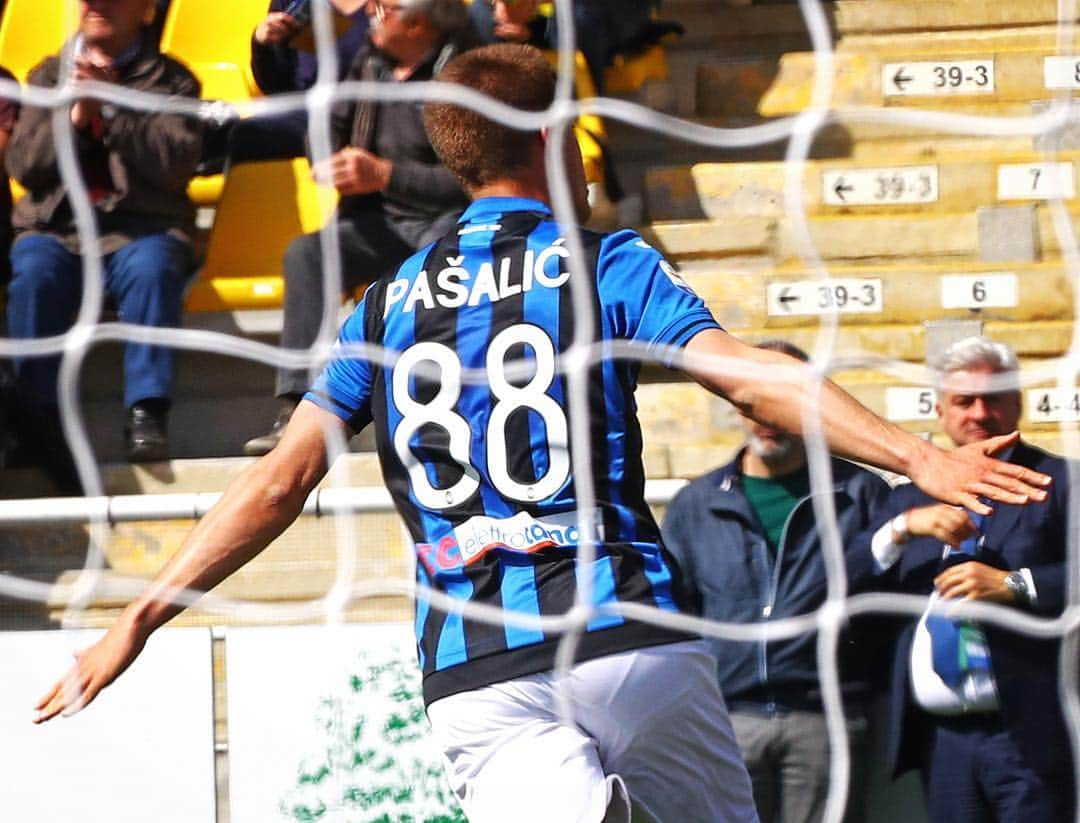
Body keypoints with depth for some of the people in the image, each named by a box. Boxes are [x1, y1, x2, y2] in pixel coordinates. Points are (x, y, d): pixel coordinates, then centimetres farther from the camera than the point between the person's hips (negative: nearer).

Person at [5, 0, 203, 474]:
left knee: (152, 269, -36)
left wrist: (110, 108, -10)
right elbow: (21, 164, 9)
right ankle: (40, 416, -29)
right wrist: (75, 115, -6)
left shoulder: (171, 80, 12)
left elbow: (177, 164, -3)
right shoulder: (49, 76, 19)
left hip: (140, 225, -1)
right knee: (33, 274, -33)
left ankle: (146, 413, -35)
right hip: (55, 225, 1)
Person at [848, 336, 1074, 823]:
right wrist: (902, 528, -6)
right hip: (942, 741, 5)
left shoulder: (1055, 483, 4)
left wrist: (1013, 584, -18)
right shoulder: (911, 499, 20)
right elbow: (852, 588, 9)